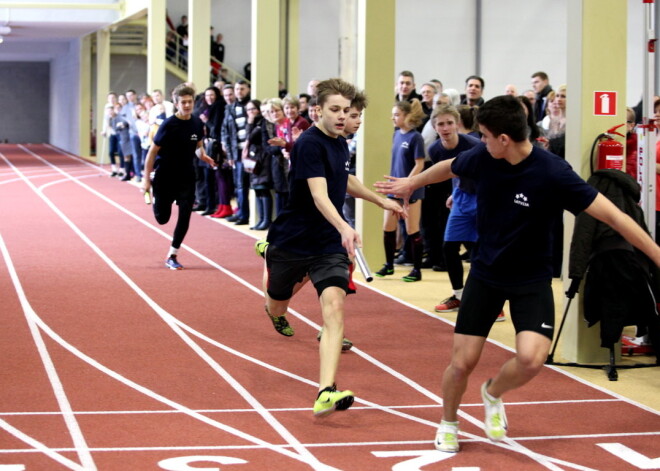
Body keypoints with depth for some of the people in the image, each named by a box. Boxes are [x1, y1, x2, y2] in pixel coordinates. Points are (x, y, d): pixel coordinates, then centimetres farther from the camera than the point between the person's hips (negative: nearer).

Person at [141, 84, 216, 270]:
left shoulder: (197, 124, -3)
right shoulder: (169, 125, -17)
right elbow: (153, 151, -13)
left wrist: (202, 154, -8)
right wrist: (146, 179, -14)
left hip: (186, 178, 4)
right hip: (165, 177, -4)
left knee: (185, 216, -5)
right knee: (162, 218, 6)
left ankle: (172, 256, 6)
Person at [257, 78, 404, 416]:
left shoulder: (340, 144, 6)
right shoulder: (309, 144, -19)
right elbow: (319, 195, -33)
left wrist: (380, 200, 36)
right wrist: (344, 227, -48)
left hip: (328, 245, 4)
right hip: (291, 241, -4)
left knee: (334, 307, -19)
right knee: (277, 306, 19)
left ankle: (326, 393, -28)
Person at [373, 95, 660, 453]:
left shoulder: (553, 173, -26)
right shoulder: (482, 157, -12)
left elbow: (612, 215, -26)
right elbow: (448, 168, 12)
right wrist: (411, 184, 30)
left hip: (531, 279, -3)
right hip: (485, 272, 3)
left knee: (531, 359, -23)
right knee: (462, 362, -1)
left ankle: (492, 394, 12)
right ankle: (448, 424, 29)